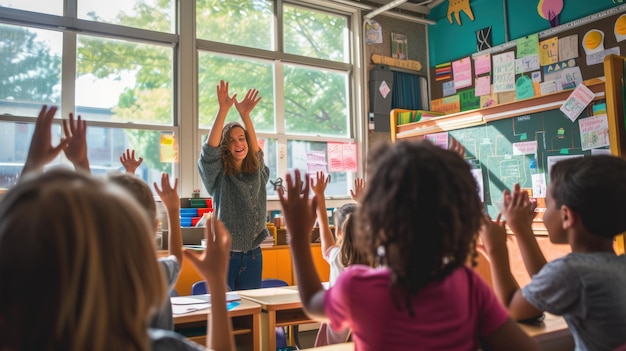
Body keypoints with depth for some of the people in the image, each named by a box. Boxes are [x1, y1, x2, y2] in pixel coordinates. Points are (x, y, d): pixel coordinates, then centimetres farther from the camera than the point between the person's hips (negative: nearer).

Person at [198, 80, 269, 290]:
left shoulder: (257, 172, 8)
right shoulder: (219, 176, -4)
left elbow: (256, 151, -3)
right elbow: (210, 150, -17)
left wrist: (245, 114, -2)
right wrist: (223, 110, -26)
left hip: (253, 254, 4)